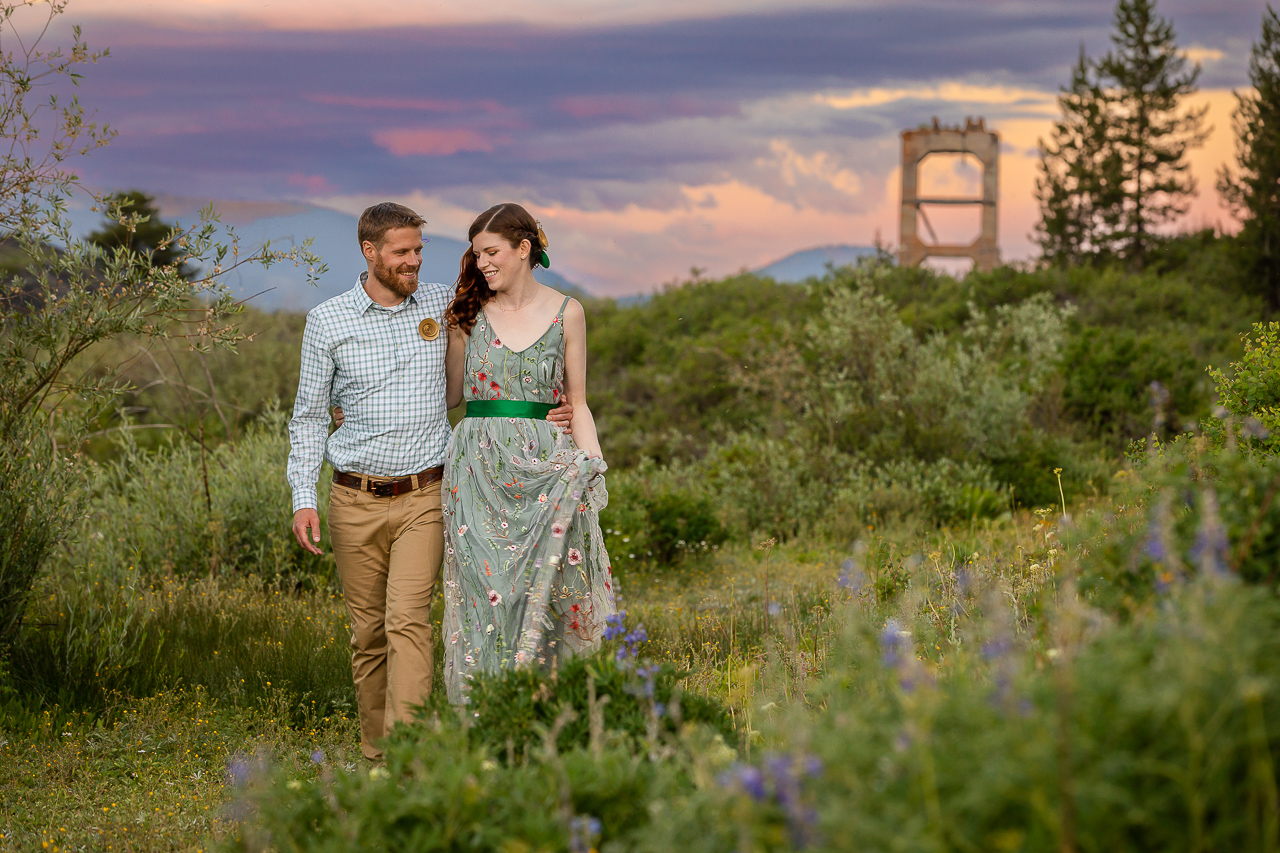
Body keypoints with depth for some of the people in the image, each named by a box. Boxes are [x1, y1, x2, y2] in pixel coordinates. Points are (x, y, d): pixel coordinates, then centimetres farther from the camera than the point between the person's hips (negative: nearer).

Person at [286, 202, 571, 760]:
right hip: (356, 500, 1)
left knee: (407, 620, -15)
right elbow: (308, 415, 8)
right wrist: (303, 497, -1)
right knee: (367, 632, 7)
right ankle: (374, 756, 19)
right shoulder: (327, 321, 2)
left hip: (423, 498, -1)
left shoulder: (444, 304, 3)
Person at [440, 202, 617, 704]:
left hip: (545, 468, -1)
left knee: (541, 588, -3)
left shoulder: (565, 313, 4)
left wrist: (593, 463, -5)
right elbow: (451, 393, 15)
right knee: (484, 590, -2)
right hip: (479, 469, 1)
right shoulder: (469, 313, 7)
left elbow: (577, 402, 8)